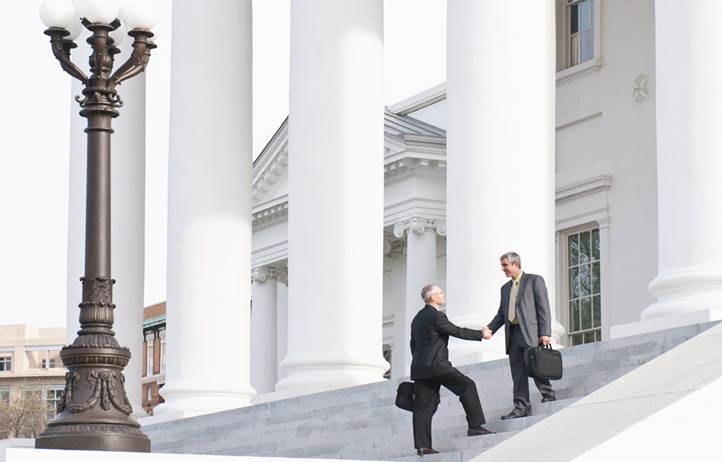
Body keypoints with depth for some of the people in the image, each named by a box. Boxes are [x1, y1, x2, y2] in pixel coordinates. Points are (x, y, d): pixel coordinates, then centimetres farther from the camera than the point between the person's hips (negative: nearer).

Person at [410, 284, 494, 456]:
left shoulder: (418, 318, 19)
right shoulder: (436, 316, -9)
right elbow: (458, 332, -8)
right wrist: (481, 334, 3)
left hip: (419, 367, 9)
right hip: (436, 365, -9)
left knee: (423, 407, 4)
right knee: (467, 386, 0)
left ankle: (422, 445, -3)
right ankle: (475, 426, -3)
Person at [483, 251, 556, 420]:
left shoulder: (534, 280, 3)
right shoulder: (505, 288, 23)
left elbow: (543, 307, -4)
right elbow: (501, 314, 21)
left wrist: (545, 333, -12)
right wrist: (490, 328, 2)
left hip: (530, 332, -6)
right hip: (513, 334, 6)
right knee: (518, 374, 3)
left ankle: (548, 396, 3)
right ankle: (521, 407, 3)